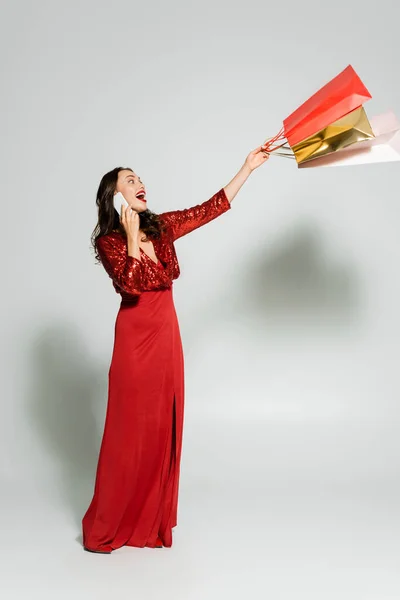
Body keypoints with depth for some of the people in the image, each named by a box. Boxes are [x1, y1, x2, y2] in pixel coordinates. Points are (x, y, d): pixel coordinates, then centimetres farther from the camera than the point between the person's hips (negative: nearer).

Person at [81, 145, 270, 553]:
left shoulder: (162, 226, 7)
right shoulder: (108, 241, -8)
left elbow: (213, 207, 6)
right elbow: (132, 285, -23)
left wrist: (249, 167, 4)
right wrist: (132, 236, -20)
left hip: (166, 335, 6)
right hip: (136, 338, -6)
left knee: (162, 427, 10)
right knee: (130, 430, 0)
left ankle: (151, 518, 24)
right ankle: (105, 528, 15)